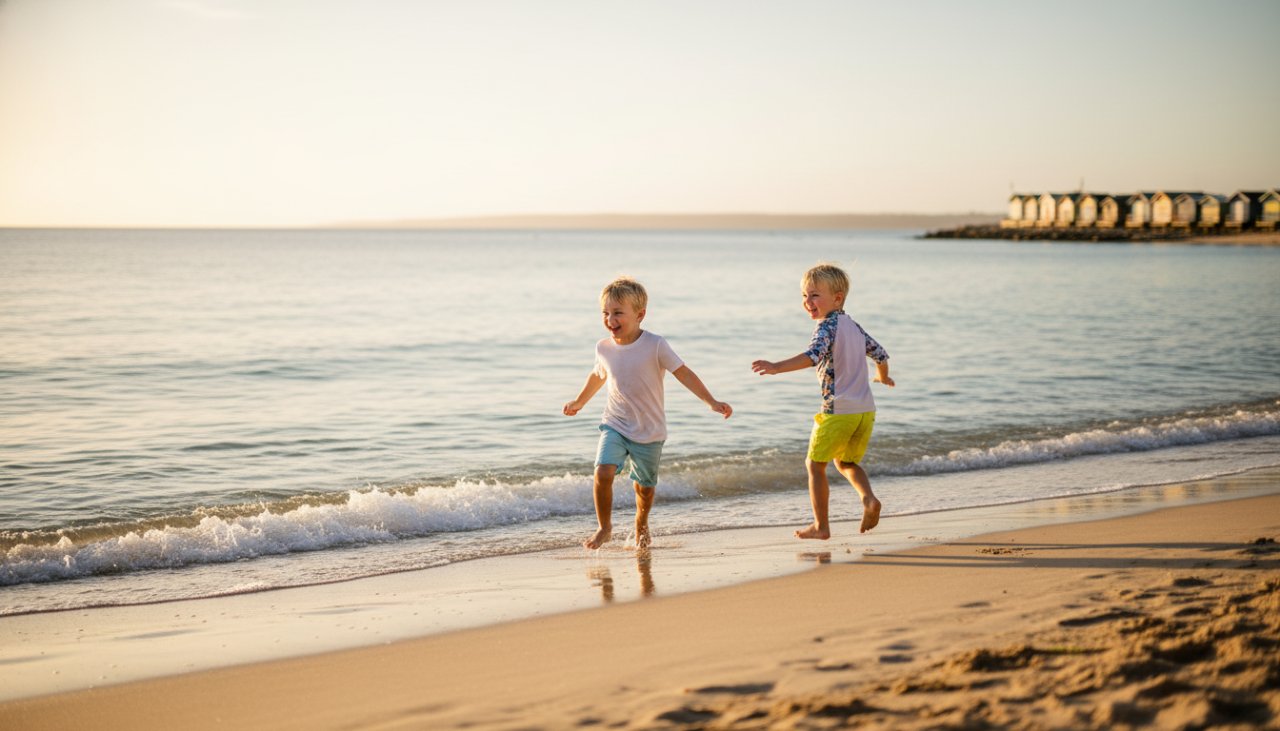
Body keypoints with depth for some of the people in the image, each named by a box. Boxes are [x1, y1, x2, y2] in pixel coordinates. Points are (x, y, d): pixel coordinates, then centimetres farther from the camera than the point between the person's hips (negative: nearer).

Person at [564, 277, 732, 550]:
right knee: (602, 473, -19)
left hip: (649, 432, -2)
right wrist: (580, 402, 35)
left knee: (644, 487, 11)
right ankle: (604, 528, 1)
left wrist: (711, 402, -21)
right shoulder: (604, 348, -2)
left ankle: (641, 526, 41)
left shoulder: (655, 345, -15)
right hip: (615, 425, 2)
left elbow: (683, 373, -13)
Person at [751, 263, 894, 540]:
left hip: (838, 410, -8)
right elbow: (880, 353, 26)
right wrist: (883, 377, 47)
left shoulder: (827, 326, -10)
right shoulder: (853, 326, 15)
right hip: (866, 410, 8)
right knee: (846, 462, 23)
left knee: (815, 463, 7)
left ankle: (821, 525, 7)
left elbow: (813, 356, -29)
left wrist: (776, 367, -40)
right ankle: (869, 499, -2)